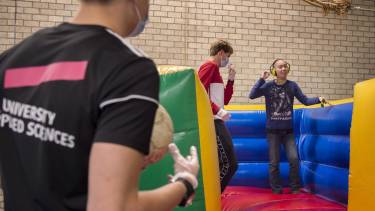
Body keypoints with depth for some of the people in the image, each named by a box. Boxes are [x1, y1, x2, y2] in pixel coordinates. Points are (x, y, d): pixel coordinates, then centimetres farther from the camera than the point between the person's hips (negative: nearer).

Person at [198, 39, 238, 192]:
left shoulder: (214, 69, 22)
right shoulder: (210, 66, -7)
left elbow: (224, 100, 23)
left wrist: (231, 79, 15)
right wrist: (218, 111, -23)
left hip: (215, 121, 10)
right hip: (212, 122, -10)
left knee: (221, 163, 12)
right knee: (229, 164, -12)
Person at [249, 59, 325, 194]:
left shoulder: (292, 85, -2)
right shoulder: (268, 86, -7)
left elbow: (305, 100, 1)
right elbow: (252, 96, -18)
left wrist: (318, 99, -15)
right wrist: (262, 79, -22)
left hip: (288, 130, 1)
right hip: (272, 130, -1)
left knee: (294, 159, -5)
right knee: (274, 162, 5)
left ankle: (295, 188, 13)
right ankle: (276, 189, 19)